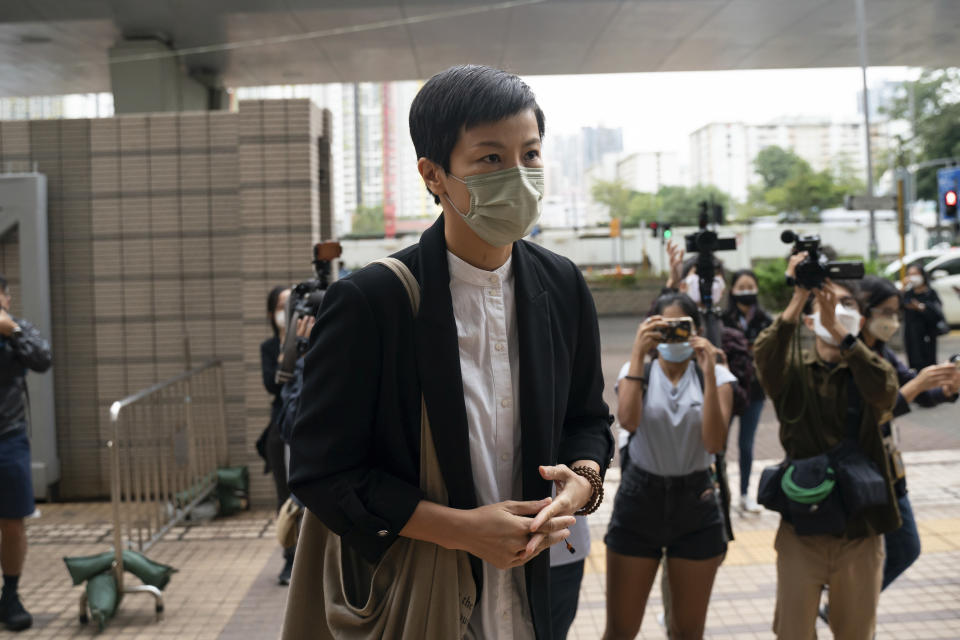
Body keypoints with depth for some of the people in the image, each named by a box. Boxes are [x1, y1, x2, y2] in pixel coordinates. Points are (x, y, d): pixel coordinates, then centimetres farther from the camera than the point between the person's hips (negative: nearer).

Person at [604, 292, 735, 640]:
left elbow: (714, 442, -17)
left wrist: (708, 372, -21)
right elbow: (628, 420, -22)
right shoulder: (636, 371, 0)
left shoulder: (717, 376, 0)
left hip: (696, 503, 0)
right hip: (639, 498, 0)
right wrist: (638, 354, -22)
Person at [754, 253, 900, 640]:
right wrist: (797, 299, -36)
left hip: (861, 532, 1)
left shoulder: (869, 372, 1)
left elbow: (885, 391, -23)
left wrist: (838, 328, -35)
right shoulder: (794, 372, 0)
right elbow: (764, 357, -24)